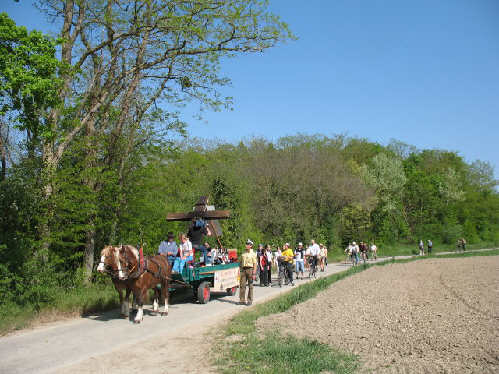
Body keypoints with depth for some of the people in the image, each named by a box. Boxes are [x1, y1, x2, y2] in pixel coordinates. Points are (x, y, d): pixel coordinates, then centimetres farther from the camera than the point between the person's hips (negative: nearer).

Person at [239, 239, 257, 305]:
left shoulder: (253, 254, -3)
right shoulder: (243, 253, 13)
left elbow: (255, 264, -7)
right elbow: (241, 262, 17)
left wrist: (254, 273, -13)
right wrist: (239, 269, 8)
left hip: (250, 269, -5)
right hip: (243, 270, 5)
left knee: (250, 286, 3)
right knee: (242, 285, 1)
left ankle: (250, 301, 10)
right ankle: (242, 300, 7)